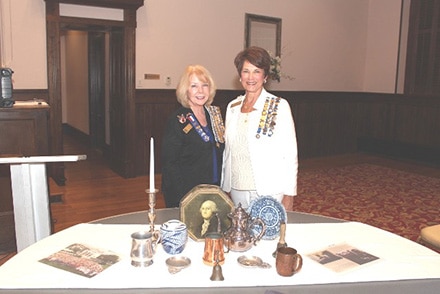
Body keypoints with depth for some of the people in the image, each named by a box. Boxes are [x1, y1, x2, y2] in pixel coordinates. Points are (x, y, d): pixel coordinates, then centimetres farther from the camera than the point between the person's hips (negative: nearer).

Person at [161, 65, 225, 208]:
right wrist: (186, 197, -18)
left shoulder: (215, 113, 7)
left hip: (214, 192, 6)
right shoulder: (178, 120, -12)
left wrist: (222, 187, 8)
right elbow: (169, 163, -13)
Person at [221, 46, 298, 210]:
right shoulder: (232, 107, 9)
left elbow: (290, 154, -6)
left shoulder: (280, 106, -5)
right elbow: (228, 152, 13)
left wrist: (289, 195, -10)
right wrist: (225, 188, 12)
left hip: (270, 192, -4)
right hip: (237, 191, 4)